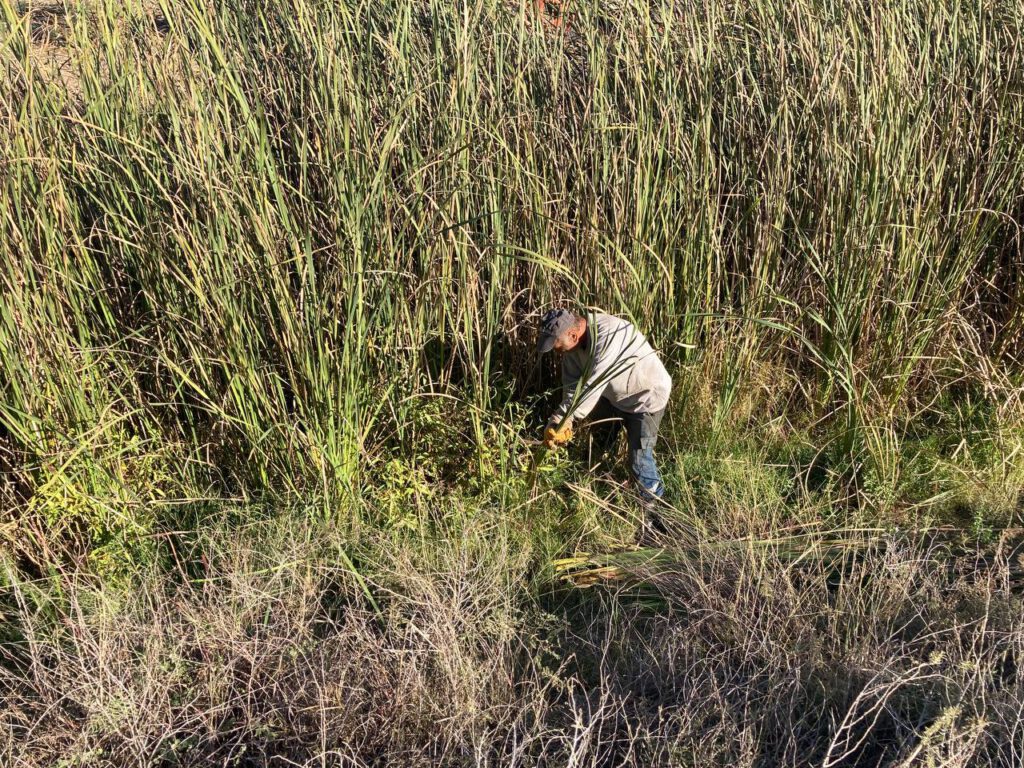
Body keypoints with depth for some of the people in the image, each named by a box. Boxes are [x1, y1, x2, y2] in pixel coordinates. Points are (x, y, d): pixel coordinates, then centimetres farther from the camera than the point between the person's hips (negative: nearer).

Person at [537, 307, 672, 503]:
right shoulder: (572, 338, -14)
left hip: (646, 397, -8)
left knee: (638, 460, -5)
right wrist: (565, 421, -28)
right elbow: (572, 384, -14)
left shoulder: (608, 337, -38)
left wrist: (560, 420, -38)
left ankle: (653, 498, 22)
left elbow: (591, 386, -40)